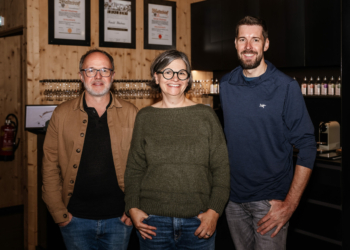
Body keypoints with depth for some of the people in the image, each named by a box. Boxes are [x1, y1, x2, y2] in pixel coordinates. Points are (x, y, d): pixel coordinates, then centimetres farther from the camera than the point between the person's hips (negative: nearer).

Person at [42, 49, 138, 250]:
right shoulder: (62, 114, 0)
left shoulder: (131, 114, -1)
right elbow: (50, 167, 1)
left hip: (119, 218, 0)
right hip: (76, 218, 0)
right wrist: (59, 212, -3)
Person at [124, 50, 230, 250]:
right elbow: (135, 168, 7)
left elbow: (221, 167, 1)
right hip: (153, 222, 1)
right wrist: (133, 208, -3)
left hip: (199, 223, 0)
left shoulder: (206, 115, 2)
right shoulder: (145, 117, 5)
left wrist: (214, 211, -6)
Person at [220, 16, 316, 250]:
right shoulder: (226, 84, 2)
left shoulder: (286, 87, -12)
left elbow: (307, 147, -12)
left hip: (270, 201, -4)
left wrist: (290, 204, -17)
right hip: (233, 197, 4)